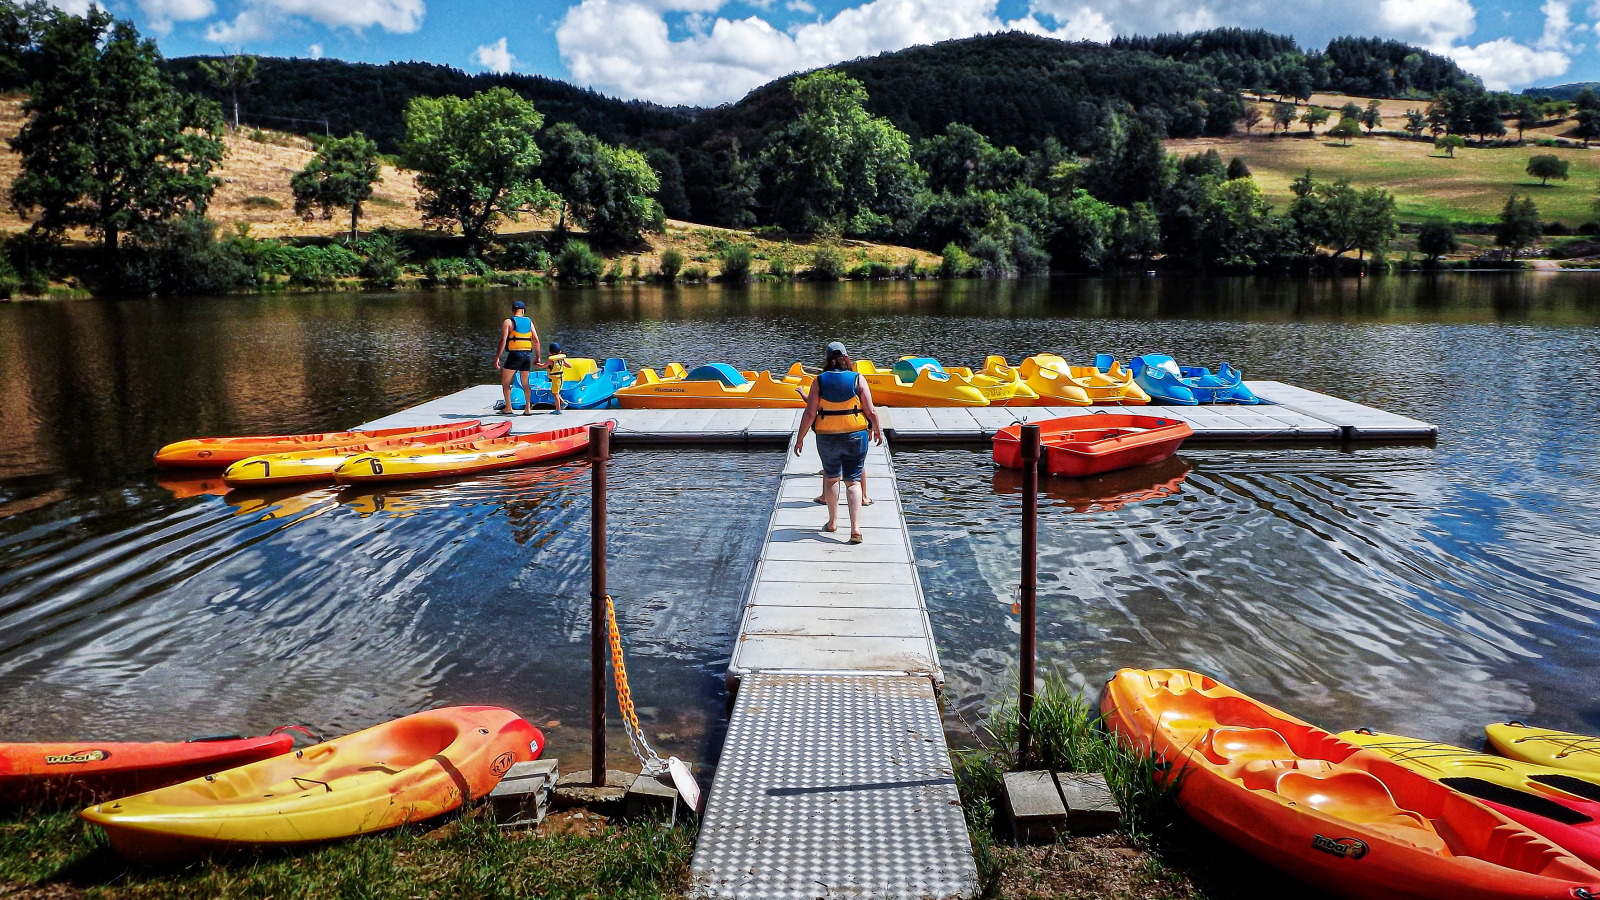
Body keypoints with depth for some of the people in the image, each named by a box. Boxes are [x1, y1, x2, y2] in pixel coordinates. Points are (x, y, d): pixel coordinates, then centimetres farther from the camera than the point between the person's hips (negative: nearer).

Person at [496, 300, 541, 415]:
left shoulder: (508, 322, -1)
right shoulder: (529, 321, 11)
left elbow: (503, 340, -10)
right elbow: (536, 340, 7)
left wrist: (497, 358, -9)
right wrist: (537, 357, 14)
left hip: (514, 354, -4)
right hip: (527, 355, 4)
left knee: (505, 381, 8)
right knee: (525, 383, 14)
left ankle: (508, 408, 2)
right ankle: (527, 409, 7)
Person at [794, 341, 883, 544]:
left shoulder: (819, 381, -5)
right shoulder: (858, 379, -7)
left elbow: (810, 413, -8)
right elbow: (870, 411, -7)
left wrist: (800, 438, 2)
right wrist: (877, 429, 11)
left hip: (827, 437, 1)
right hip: (855, 436, -1)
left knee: (831, 477, 21)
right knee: (853, 481, 5)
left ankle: (832, 522, 30)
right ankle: (855, 528, -7)